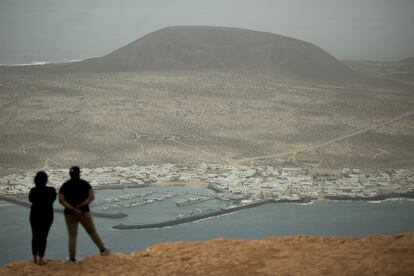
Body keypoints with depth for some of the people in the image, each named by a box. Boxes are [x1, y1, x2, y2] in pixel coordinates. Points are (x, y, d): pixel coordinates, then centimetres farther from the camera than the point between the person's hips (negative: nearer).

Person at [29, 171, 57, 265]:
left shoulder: (33, 190, -9)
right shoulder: (51, 190, -13)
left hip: (35, 214, 2)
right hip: (47, 215, -2)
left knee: (35, 235, 16)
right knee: (43, 236, 2)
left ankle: (35, 257, 21)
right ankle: (40, 258, -2)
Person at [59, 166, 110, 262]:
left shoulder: (65, 186, 0)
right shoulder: (85, 184, -1)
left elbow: (61, 200, -11)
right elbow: (92, 197, -9)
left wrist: (73, 209, -16)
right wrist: (80, 206, -10)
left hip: (70, 213, 0)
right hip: (84, 212, 0)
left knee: (72, 235, 4)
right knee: (92, 232, 12)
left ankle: (72, 257, -1)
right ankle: (102, 249, 19)